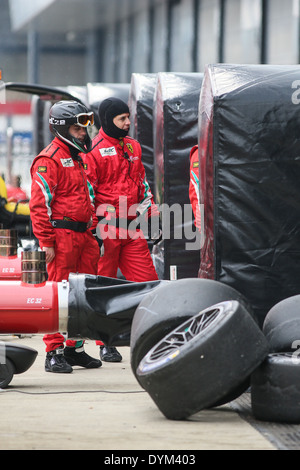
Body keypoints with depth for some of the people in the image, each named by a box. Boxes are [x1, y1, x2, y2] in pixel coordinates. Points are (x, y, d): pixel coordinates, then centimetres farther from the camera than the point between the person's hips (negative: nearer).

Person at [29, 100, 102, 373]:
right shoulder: (49, 159, -8)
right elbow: (39, 204, -14)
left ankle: (75, 348, 18)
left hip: (83, 236, 9)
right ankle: (54, 352, -3)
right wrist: (46, 241, -18)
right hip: (62, 235, -9)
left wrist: (91, 231, 22)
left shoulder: (77, 158, 21)